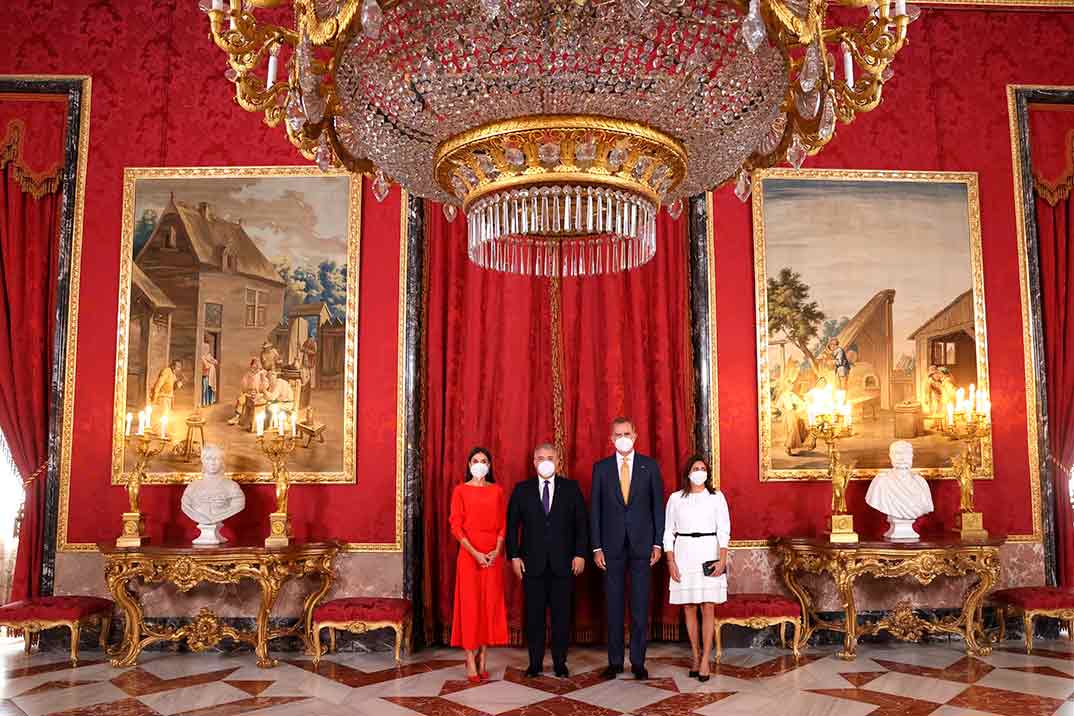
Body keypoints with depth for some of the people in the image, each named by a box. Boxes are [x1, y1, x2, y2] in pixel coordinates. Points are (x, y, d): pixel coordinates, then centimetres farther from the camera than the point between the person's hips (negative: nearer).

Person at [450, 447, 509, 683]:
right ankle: (470, 661, 7)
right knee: (470, 605, -1)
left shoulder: (497, 491, 9)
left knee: (490, 604, 4)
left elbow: (502, 524, 8)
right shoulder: (460, 491, 1)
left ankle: (482, 659, 15)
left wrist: (497, 550, -7)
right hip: (469, 554, -3)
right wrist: (475, 553, -13)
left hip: (493, 555, 3)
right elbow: (456, 526, -5)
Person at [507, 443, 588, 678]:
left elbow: (581, 524, 3)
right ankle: (535, 663, 17)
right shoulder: (522, 490, 5)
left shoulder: (571, 488, 4)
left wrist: (580, 554, -4)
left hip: (563, 562, 0)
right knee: (534, 614, 5)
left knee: (561, 614, 5)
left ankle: (560, 663, 17)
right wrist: (514, 556, -3)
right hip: (532, 562, 0)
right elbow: (512, 525, 4)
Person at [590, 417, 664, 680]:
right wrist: (596, 547, -2)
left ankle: (638, 661, 15)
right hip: (612, 545, 1)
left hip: (641, 544, 0)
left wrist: (657, 543, -2)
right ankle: (615, 661, 16)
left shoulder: (650, 466, 3)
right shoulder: (601, 468, 4)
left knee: (640, 606, 4)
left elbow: (658, 506, 4)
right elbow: (595, 509, 3)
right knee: (614, 606, 6)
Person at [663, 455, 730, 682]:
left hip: (709, 554, -1)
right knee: (689, 608, 5)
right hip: (684, 554, 1)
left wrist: (722, 560, -9)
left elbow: (724, 530, 1)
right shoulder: (676, 498, 6)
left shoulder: (716, 497, 4)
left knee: (708, 608, -3)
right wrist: (670, 561, -2)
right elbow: (668, 531, 6)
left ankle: (705, 660, 2)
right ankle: (695, 656, 17)